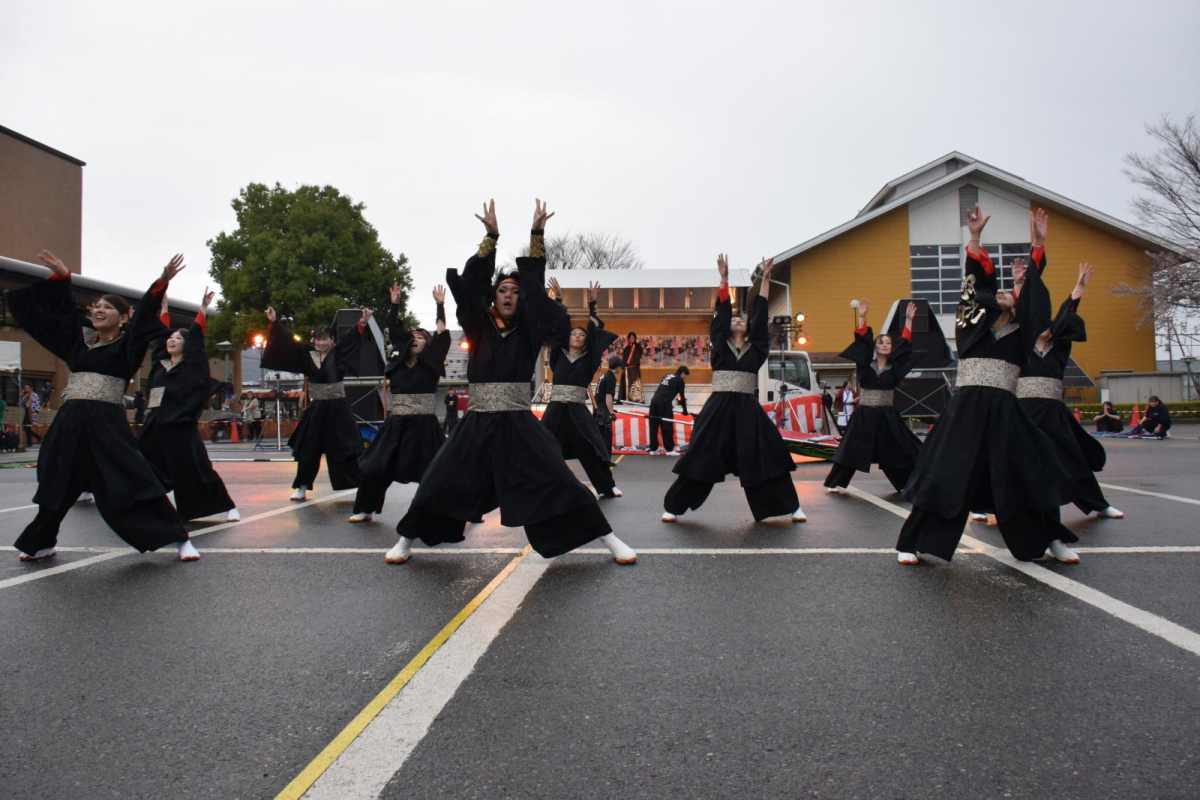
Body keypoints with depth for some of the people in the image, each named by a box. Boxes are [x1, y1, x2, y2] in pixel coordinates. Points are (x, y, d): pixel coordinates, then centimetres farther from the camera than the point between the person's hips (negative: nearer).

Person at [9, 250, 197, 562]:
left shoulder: (126, 345, -1)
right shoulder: (80, 340, 13)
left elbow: (144, 318, -15)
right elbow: (63, 310, 24)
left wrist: (161, 283, -27)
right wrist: (61, 276, 20)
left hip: (107, 423, -6)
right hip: (70, 422, 6)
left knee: (131, 482, -10)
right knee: (58, 484, 16)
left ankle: (179, 537, -6)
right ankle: (41, 542, 34)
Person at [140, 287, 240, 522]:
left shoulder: (191, 366, -1)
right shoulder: (160, 363, 14)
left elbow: (196, 336, -8)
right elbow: (162, 333, 22)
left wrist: (203, 308, -9)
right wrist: (164, 307, 25)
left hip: (181, 428, -6)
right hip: (155, 426, 6)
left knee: (195, 471, -8)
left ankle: (229, 507, -3)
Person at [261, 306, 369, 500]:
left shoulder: (338, 354, -3)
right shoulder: (307, 354, 6)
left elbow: (351, 338, -15)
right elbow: (288, 341, 7)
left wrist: (362, 323, -30)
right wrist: (274, 322, 2)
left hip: (337, 409, -3)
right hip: (316, 409, 3)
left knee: (347, 451, -5)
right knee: (308, 450, 6)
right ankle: (302, 488, 20)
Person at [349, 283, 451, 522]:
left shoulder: (431, 365, 1)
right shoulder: (398, 363, 10)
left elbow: (442, 334, -4)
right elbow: (394, 332, 10)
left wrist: (440, 305, -5)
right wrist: (394, 305, 7)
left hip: (424, 425, -4)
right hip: (396, 425, 4)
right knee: (377, 467, 6)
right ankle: (365, 509, 20)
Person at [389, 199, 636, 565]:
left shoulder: (527, 332, 5)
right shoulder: (479, 328, 7)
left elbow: (537, 286, -2)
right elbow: (469, 283, -3)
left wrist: (536, 234, -9)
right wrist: (491, 236, -11)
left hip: (519, 425, -1)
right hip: (477, 425, 1)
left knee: (558, 482, -6)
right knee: (440, 484, 3)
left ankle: (609, 539, 1)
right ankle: (406, 540, 25)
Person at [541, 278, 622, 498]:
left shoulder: (588, 358, 8)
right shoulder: (559, 354, 10)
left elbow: (595, 332, 4)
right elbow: (558, 326, 6)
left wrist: (592, 304, 1)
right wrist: (558, 299, 0)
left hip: (577, 410, 0)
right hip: (555, 409, 0)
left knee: (591, 450, 1)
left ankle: (608, 486, 14)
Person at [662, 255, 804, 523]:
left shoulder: (756, 348, 10)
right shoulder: (720, 345, 7)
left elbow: (760, 315, 8)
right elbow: (722, 312, 1)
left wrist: (765, 279, 7)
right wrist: (724, 278, -3)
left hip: (747, 409, 1)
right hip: (719, 408, -1)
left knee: (766, 456, 1)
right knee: (700, 458, -3)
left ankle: (792, 506, 14)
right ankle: (672, 506, 7)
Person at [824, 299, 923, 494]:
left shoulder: (895, 367, 3)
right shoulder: (866, 364, 0)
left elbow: (905, 343, -1)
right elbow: (862, 340, -6)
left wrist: (909, 320, -6)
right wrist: (862, 317, -14)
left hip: (887, 415, 1)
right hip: (865, 414, -1)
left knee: (897, 450, 6)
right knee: (852, 449, -1)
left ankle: (910, 483, 18)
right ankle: (836, 483, 4)